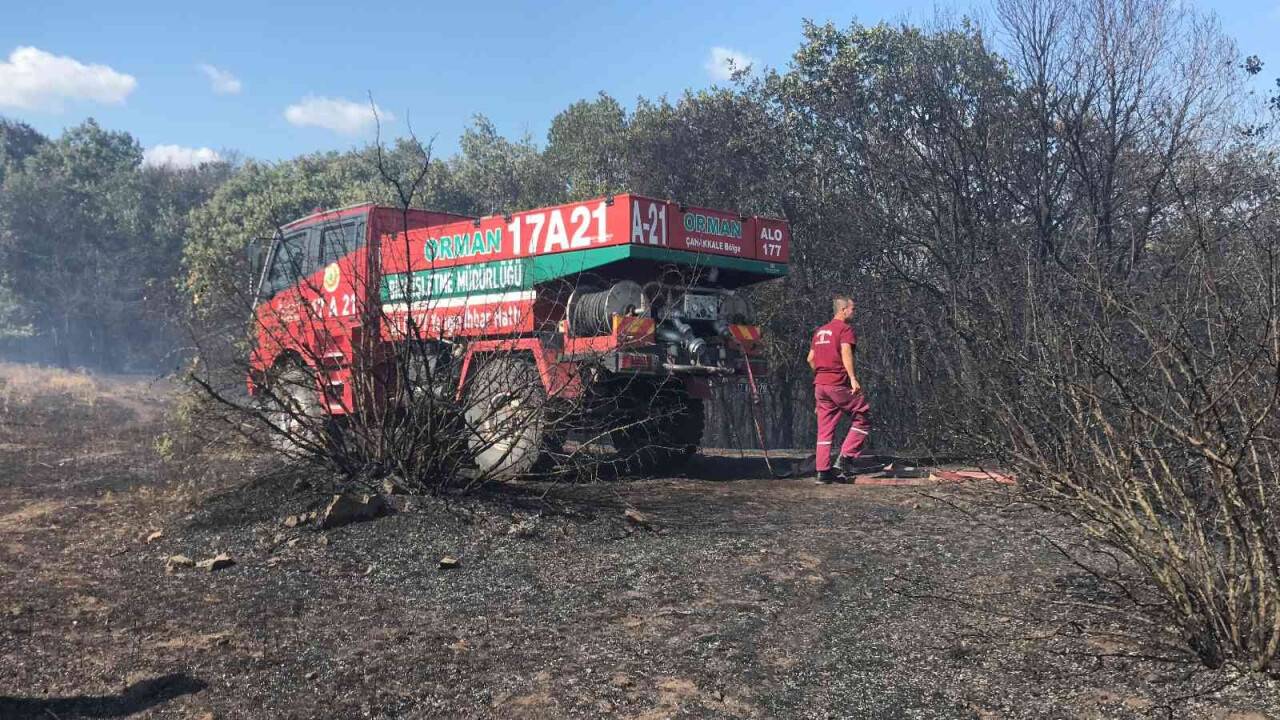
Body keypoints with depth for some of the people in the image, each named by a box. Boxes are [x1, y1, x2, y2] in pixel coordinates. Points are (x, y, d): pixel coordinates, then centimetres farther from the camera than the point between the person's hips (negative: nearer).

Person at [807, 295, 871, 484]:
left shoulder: (819, 331, 19)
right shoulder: (845, 329, -4)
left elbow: (810, 359, 18)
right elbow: (845, 352, -20)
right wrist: (853, 378, -26)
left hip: (820, 384, 8)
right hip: (839, 384, -8)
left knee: (825, 429, 8)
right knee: (863, 418, 5)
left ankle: (823, 472, 6)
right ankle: (845, 459, -3)